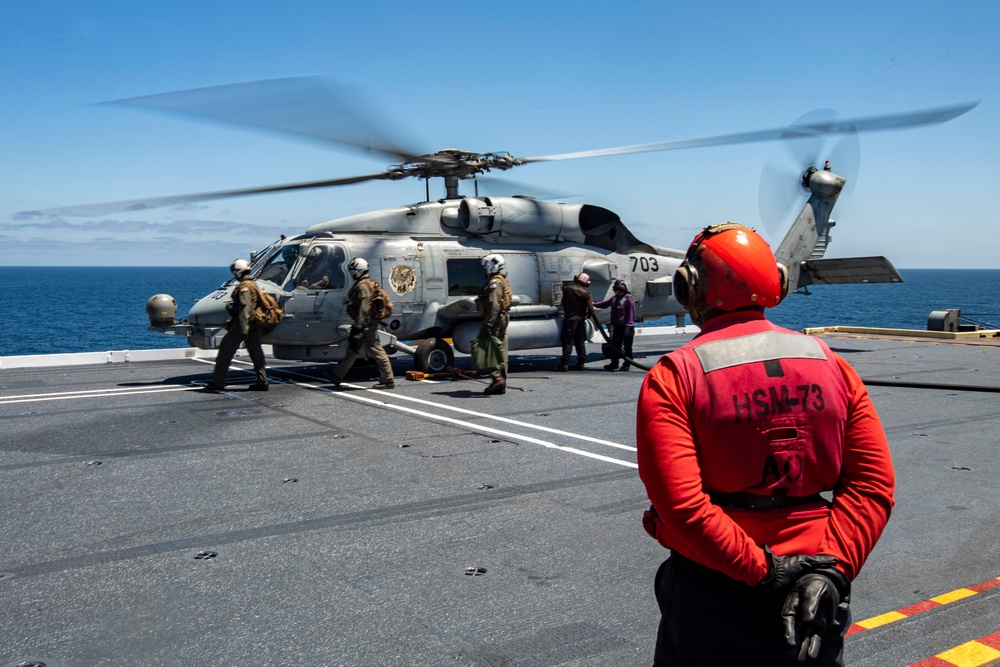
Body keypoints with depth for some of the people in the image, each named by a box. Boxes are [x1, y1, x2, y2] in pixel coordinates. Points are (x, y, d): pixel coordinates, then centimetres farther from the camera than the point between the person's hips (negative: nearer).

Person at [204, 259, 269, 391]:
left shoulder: (244, 287, -12)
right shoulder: (253, 285, 18)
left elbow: (245, 308, -21)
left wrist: (244, 328, -27)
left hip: (242, 324, -9)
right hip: (254, 325, 9)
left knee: (225, 349, -1)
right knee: (256, 352, 7)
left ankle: (218, 381, 2)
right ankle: (262, 382, 4)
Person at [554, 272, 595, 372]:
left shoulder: (567, 288, -4)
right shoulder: (586, 293, 0)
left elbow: (563, 301, 10)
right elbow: (590, 309, -5)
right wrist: (588, 316, 13)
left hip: (570, 318, -3)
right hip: (581, 319, 3)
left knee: (568, 341, -5)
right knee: (580, 341, 11)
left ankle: (564, 363, -10)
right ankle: (581, 362, 13)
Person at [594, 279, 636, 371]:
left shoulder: (628, 299, -11)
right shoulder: (614, 298, 13)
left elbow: (631, 314, -13)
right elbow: (605, 304, 20)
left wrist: (628, 325, -17)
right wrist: (595, 304, 6)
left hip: (626, 327, -8)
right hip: (616, 326, 8)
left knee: (627, 347, 2)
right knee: (615, 346, 10)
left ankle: (626, 364, 8)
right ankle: (614, 363, 18)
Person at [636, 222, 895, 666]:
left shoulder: (672, 378, -11)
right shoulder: (831, 364, 0)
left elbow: (681, 505, -21)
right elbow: (873, 485, -5)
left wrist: (763, 570, -16)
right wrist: (832, 567, -9)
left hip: (711, 599, -2)